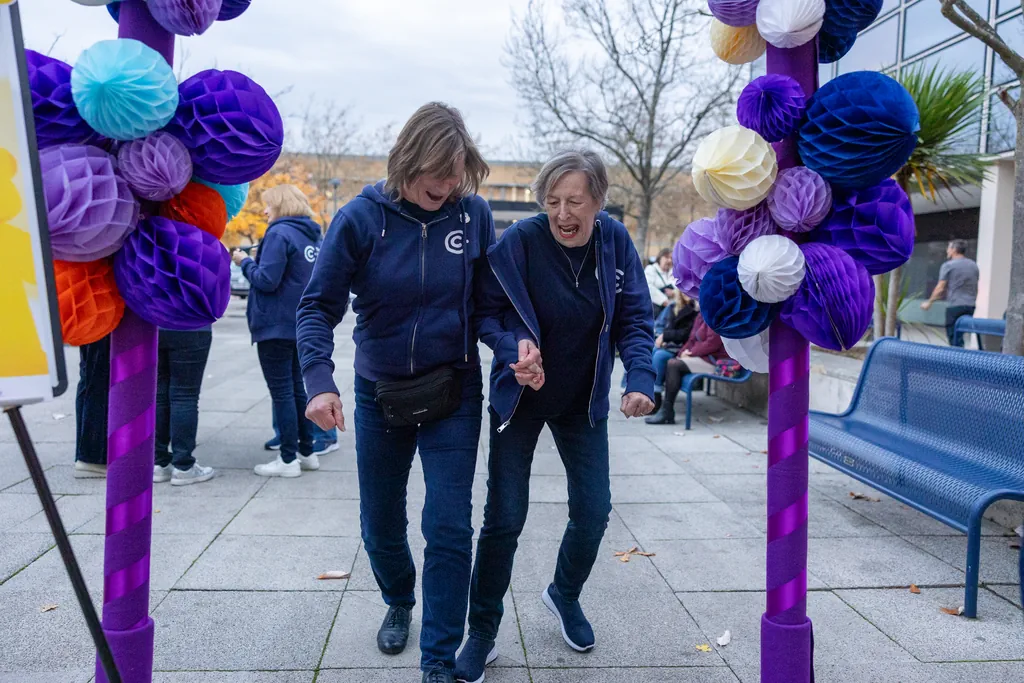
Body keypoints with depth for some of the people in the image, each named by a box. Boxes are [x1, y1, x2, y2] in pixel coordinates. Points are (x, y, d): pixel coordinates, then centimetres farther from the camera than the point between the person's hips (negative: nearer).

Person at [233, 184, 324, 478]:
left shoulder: (279, 233, -14)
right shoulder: (313, 236, 10)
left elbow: (266, 280, -20)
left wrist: (245, 261, -2)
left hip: (277, 326, -8)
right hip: (303, 325, 8)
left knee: (282, 392, -1)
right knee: (297, 389, 15)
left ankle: (288, 460, 4)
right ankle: (307, 453, 21)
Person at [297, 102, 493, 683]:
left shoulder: (474, 214, -9)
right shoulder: (362, 217, -12)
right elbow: (319, 305, -10)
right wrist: (321, 380, -24)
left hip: (453, 395, -1)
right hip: (380, 394, 1)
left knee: (449, 528, -3)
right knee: (381, 523, 17)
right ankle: (399, 603, 48)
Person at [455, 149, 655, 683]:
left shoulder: (615, 242, -11)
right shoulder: (519, 241, -21)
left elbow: (635, 319, -7)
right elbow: (487, 313, -11)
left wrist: (640, 378, -23)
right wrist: (514, 348, -31)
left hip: (583, 402, 3)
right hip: (520, 397, -3)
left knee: (593, 510, 9)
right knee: (504, 517, -1)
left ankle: (565, 595, 40)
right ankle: (482, 632, 21)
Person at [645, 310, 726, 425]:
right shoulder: (701, 316, 17)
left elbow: (712, 342, -20)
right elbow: (693, 339, 18)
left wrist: (691, 353, -15)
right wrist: (684, 352, -1)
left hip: (714, 361, -10)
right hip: (702, 356, 10)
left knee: (673, 364, -21)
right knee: (671, 362, -4)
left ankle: (667, 411, -17)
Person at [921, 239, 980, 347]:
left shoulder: (948, 266, -6)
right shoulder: (974, 265, 12)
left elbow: (940, 288, -8)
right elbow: (976, 288, 16)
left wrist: (929, 302, 2)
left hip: (954, 306, -6)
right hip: (970, 306, 6)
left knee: (954, 336, -2)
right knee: (959, 334, 14)